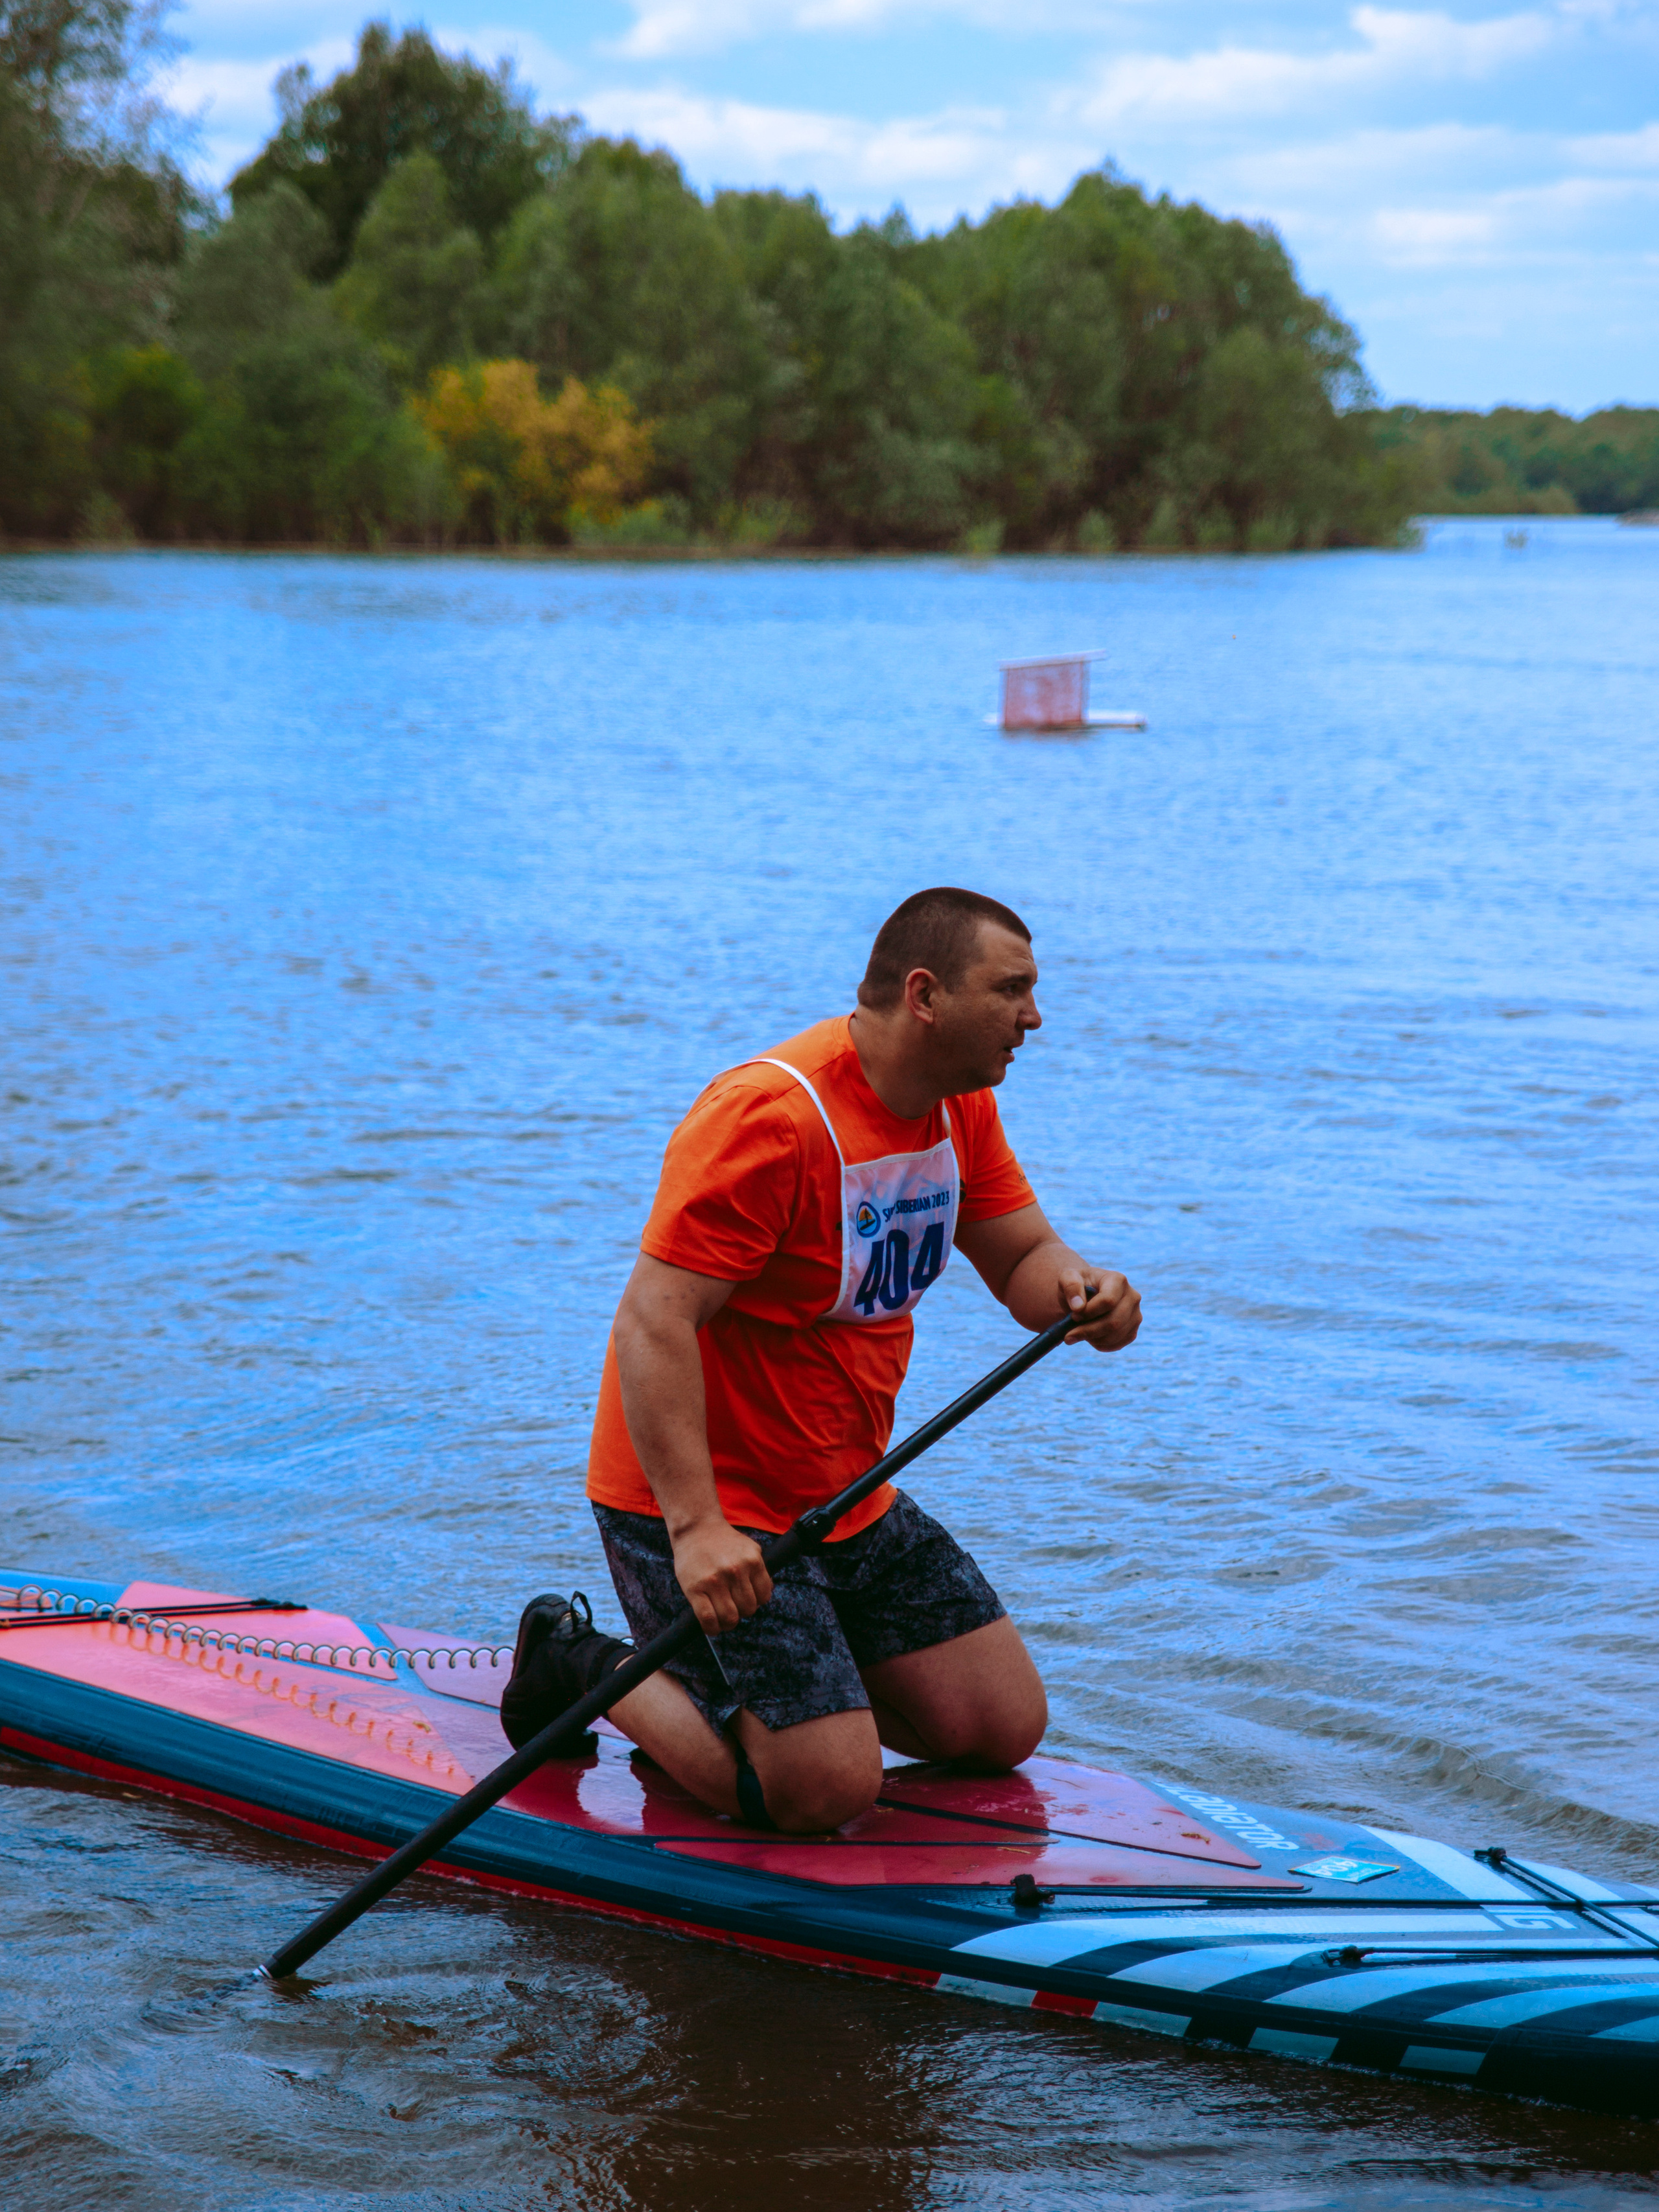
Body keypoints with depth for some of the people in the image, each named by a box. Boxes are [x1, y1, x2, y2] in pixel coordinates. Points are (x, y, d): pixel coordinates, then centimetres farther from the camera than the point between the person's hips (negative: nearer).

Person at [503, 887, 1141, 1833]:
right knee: (827, 1789, -16)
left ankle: (770, 1665, 22)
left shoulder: (961, 1107, 3)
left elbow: (1023, 1257, 8)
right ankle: (585, 1667, 6)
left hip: (848, 1499, 9)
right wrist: (696, 1527, -38)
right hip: (700, 1502, -9)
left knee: (1007, 1729, 6)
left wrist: (1081, 1290, -18)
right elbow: (653, 1323, -30)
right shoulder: (772, 1117, -25)